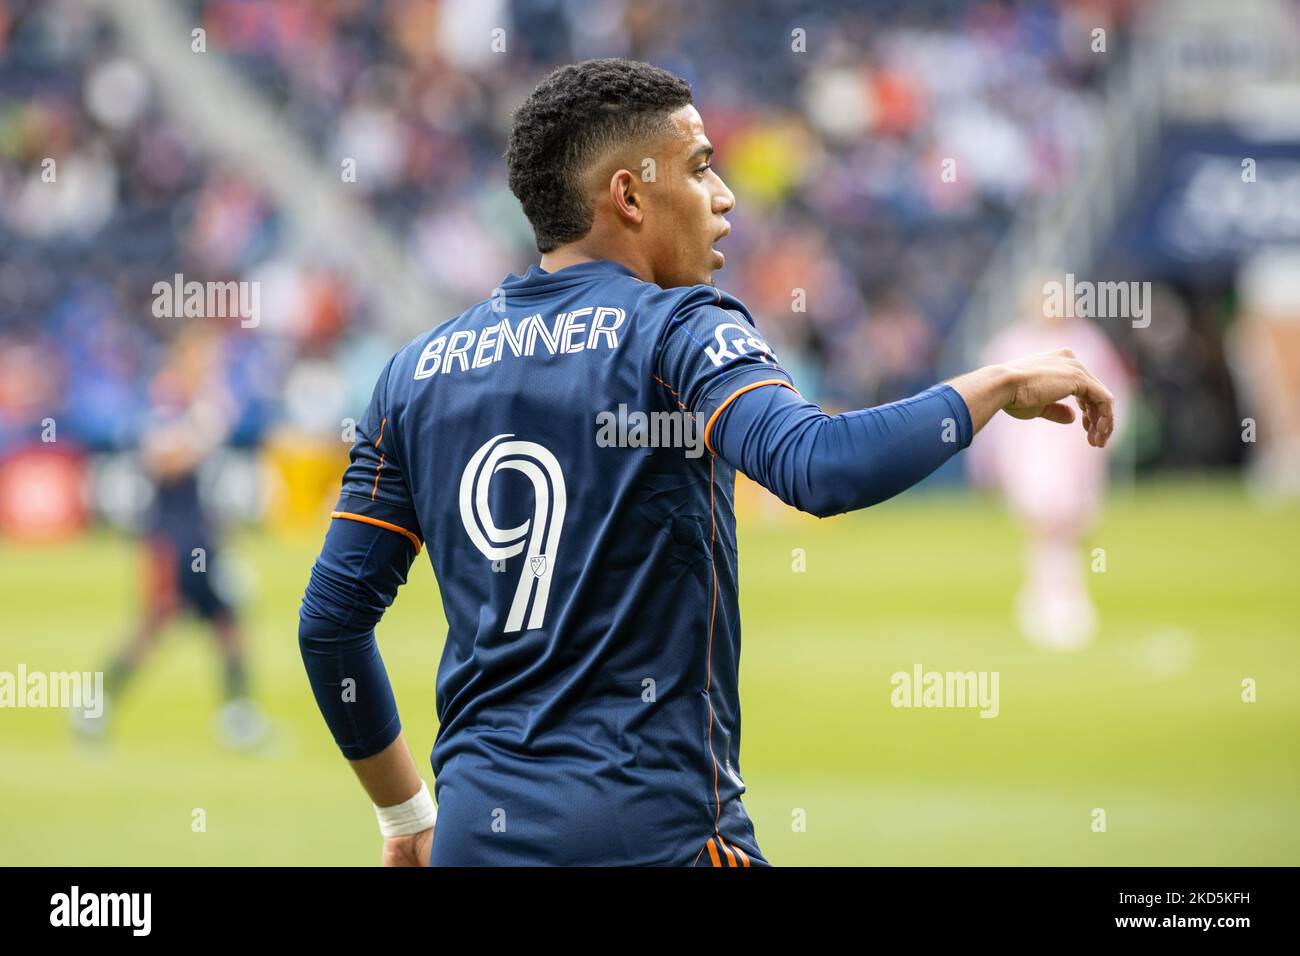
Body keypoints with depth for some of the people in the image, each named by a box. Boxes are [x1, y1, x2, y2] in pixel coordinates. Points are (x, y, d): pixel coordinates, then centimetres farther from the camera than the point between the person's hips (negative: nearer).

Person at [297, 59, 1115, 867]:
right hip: (651, 831, -6)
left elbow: (332, 618, 12)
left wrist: (408, 816, 22)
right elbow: (819, 465, -25)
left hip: (475, 833, 6)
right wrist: (998, 386, -12)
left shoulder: (418, 371, 11)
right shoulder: (678, 332, -6)